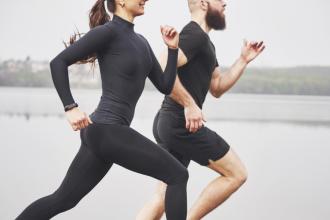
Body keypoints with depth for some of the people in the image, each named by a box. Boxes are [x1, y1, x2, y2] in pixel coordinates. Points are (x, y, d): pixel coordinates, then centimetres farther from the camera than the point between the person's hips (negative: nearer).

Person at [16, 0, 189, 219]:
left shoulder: (141, 42, 17)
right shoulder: (108, 31, -8)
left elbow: (165, 86, 17)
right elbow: (58, 62, -12)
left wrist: (173, 48, 7)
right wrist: (71, 108, -18)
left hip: (102, 131, 9)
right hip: (107, 131, -9)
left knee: (63, 199, 12)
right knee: (177, 175, -6)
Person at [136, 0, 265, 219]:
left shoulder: (204, 42, 21)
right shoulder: (194, 35, -12)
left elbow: (217, 88, 23)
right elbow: (163, 69, -26)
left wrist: (244, 60, 16)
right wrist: (190, 104, -23)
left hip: (167, 125, 10)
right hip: (182, 125, -10)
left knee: (163, 199, 10)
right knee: (236, 174, -1)